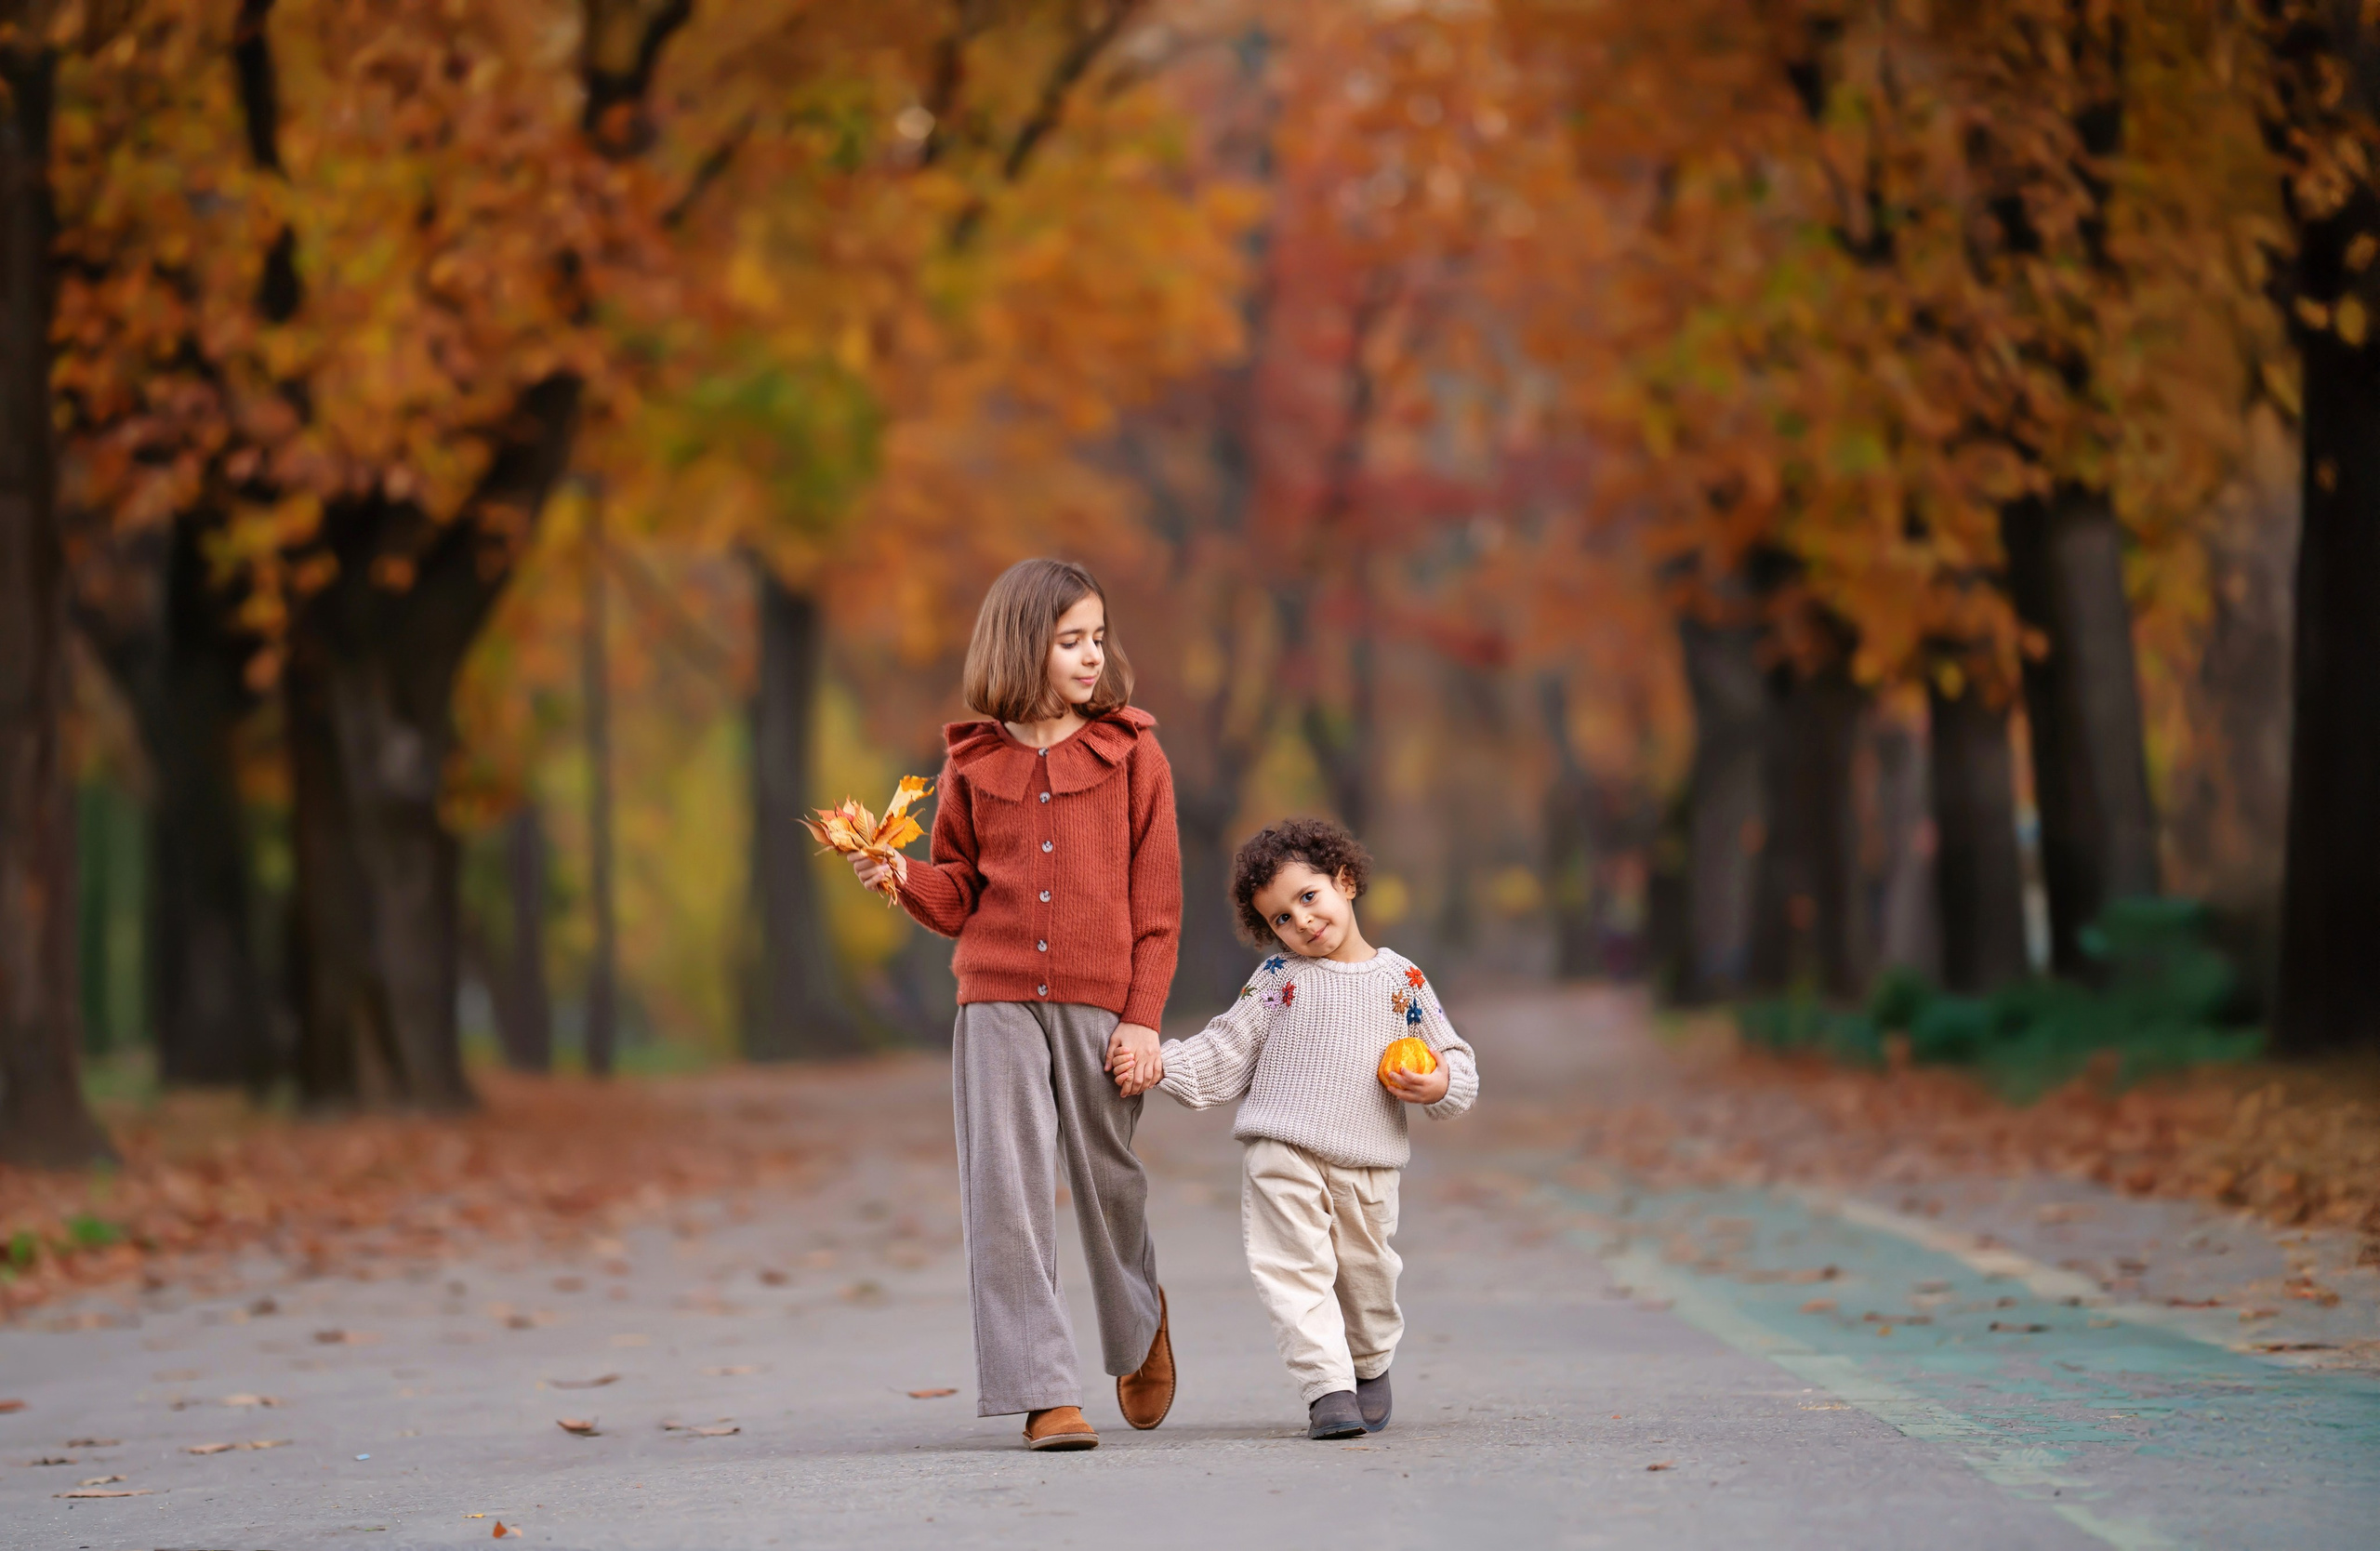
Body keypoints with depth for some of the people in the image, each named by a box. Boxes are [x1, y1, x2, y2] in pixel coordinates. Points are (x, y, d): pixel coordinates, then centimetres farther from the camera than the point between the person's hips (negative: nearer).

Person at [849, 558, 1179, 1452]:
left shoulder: (1131, 755, 3)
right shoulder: (974, 764, 7)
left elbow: (1158, 900, 1)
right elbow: (958, 896, 12)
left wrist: (1143, 1018, -5)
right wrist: (902, 877, -10)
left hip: (1101, 1002, -1)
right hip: (997, 1001, 1)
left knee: (1107, 1181, 9)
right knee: (1007, 1194, -6)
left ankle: (1138, 1327, 39)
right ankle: (1044, 1392, -3)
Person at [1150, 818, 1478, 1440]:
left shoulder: (1403, 980, 6)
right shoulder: (1278, 978, 4)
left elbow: (1455, 1060, 12)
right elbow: (1224, 1052, 4)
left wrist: (1440, 1085, -9)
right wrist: (1164, 1063, -10)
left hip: (1367, 1167, 1)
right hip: (1283, 1156, -1)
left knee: (1365, 1272, 12)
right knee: (1296, 1272, -12)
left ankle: (1370, 1366, 37)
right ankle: (1327, 1388, -13)